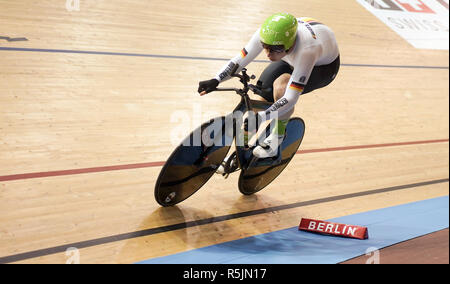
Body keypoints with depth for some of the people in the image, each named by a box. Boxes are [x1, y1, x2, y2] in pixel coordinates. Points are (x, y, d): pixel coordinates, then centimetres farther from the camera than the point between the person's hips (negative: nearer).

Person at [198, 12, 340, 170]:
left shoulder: (306, 49, -45)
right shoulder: (265, 34, -31)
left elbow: (290, 99, -44)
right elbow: (240, 59, -21)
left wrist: (259, 117, -49)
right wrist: (215, 81, -35)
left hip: (324, 65, -6)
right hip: (292, 61, 6)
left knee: (280, 84, -35)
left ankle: (278, 135, -12)